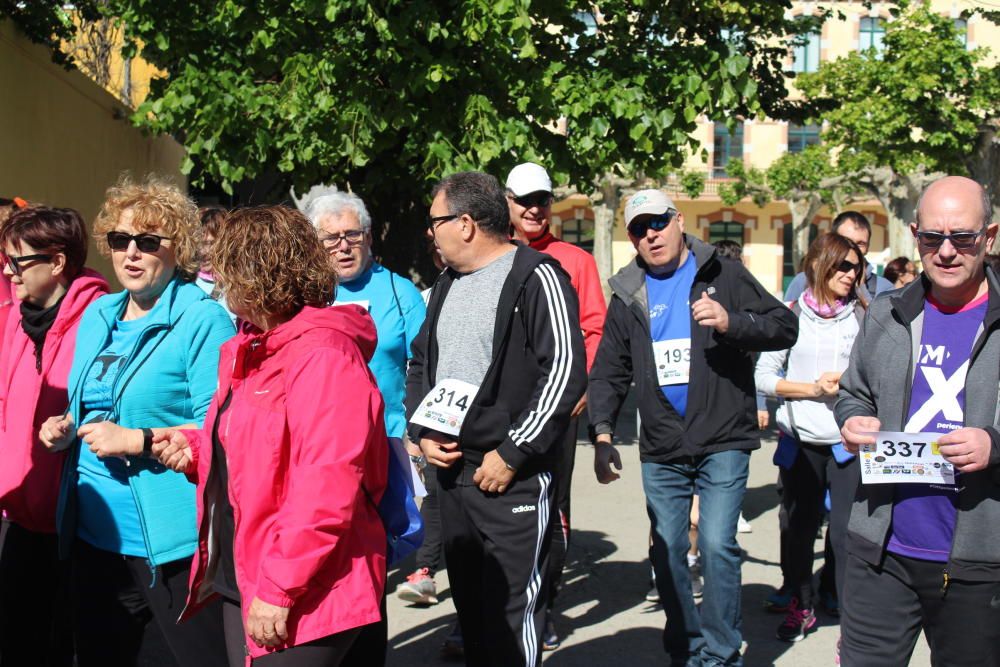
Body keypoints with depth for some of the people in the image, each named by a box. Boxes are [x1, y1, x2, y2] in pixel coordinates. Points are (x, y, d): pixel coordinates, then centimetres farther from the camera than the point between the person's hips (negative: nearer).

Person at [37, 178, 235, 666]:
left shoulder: (202, 319, -12)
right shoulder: (97, 315, 12)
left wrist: (138, 441, -22)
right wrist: (66, 429, 4)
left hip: (171, 545, -8)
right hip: (93, 536, 8)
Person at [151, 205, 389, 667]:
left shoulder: (323, 356, -19)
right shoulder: (252, 349, 13)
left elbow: (325, 492, -25)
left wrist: (279, 591, -23)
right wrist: (197, 449, 5)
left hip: (301, 600, -9)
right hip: (238, 582, 9)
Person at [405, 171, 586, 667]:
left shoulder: (536, 277, -9)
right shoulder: (446, 285, 16)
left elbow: (565, 372, -16)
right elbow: (419, 365, 24)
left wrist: (511, 456, -16)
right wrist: (422, 434, 6)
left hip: (514, 477, -8)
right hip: (450, 470, 8)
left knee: (512, 612, -6)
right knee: (469, 606, 14)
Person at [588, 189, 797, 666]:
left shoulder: (722, 276, 1)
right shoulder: (628, 296, 10)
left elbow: (785, 327, -3)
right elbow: (608, 372, 11)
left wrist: (731, 322, -20)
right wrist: (602, 434, -2)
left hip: (723, 442, -4)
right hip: (660, 452, 4)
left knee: (717, 545, -12)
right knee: (667, 553, 8)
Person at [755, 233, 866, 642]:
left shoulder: (863, 316, 5)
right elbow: (763, 376, 0)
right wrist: (812, 388, -10)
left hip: (848, 441, -1)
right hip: (800, 441, 1)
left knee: (846, 530, -6)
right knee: (797, 528, 10)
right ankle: (801, 606, 28)